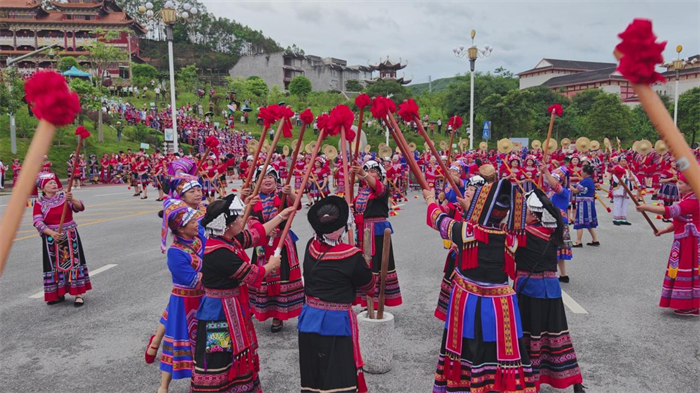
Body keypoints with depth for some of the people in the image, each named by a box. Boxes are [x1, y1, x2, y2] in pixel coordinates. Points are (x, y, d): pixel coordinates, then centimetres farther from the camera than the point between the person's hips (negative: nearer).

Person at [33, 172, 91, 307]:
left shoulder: (64, 197, 1)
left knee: (73, 262, -1)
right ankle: (58, 294, 21)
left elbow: (80, 207, -10)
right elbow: (38, 222, -12)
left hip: (70, 237, 0)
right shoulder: (39, 203, -3)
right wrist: (52, 233, -27)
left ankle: (79, 294, 2)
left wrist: (72, 199, -32)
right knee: (54, 265, 7)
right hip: (51, 239, 0)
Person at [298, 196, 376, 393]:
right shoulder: (351, 255, -18)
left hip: (309, 319, 6)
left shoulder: (311, 247, -4)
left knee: (312, 377, 16)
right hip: (337, 322, -6)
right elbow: (368, 284, -1)